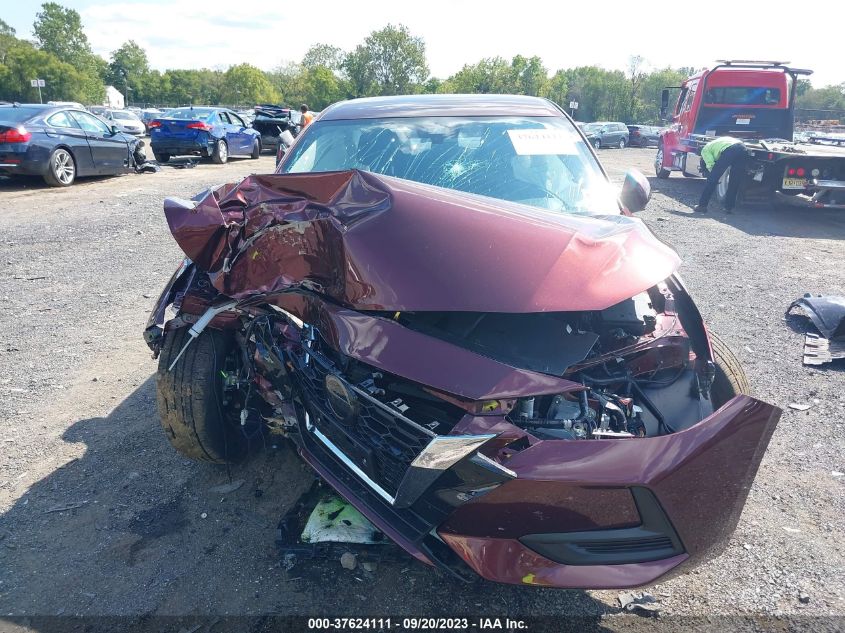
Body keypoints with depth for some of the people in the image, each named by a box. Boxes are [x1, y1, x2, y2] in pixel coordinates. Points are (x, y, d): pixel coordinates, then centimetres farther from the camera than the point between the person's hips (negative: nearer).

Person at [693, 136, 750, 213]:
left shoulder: (705, 150, 23)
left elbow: (710, 165, 8)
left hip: (730, 151, -7)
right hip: (743, 150, 7)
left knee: (712, 179, 4)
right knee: (734, 181, 16)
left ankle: (702, 205, 6)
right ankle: (729, 207, 20)